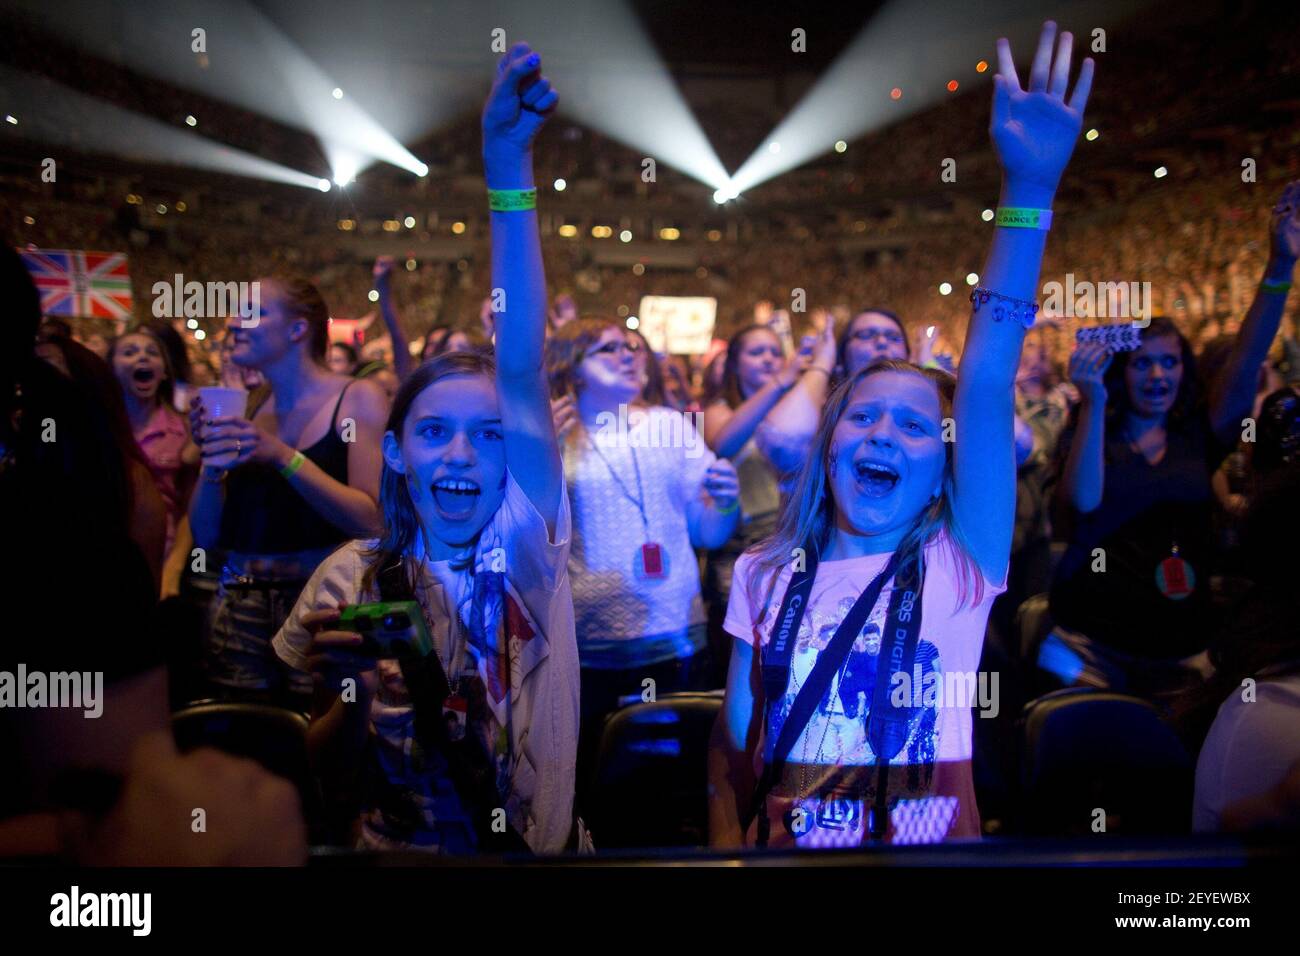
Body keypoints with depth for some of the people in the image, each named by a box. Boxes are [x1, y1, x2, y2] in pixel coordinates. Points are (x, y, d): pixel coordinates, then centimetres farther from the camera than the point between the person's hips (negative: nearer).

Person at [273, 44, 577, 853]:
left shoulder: (528, 548, -6)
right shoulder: (356, 576, -3)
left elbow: (522, 373, -19)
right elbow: (326, 778, 3)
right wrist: (350, 695, -18)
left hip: (534, 856, -1)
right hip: (396, 852, 1)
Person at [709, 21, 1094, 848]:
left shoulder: (959, 567, -1)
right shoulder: (766, 573, 6)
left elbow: (987, 391, -13)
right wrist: (726, 848, 2)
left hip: (930, 846, 0)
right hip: (781, 849, 1)